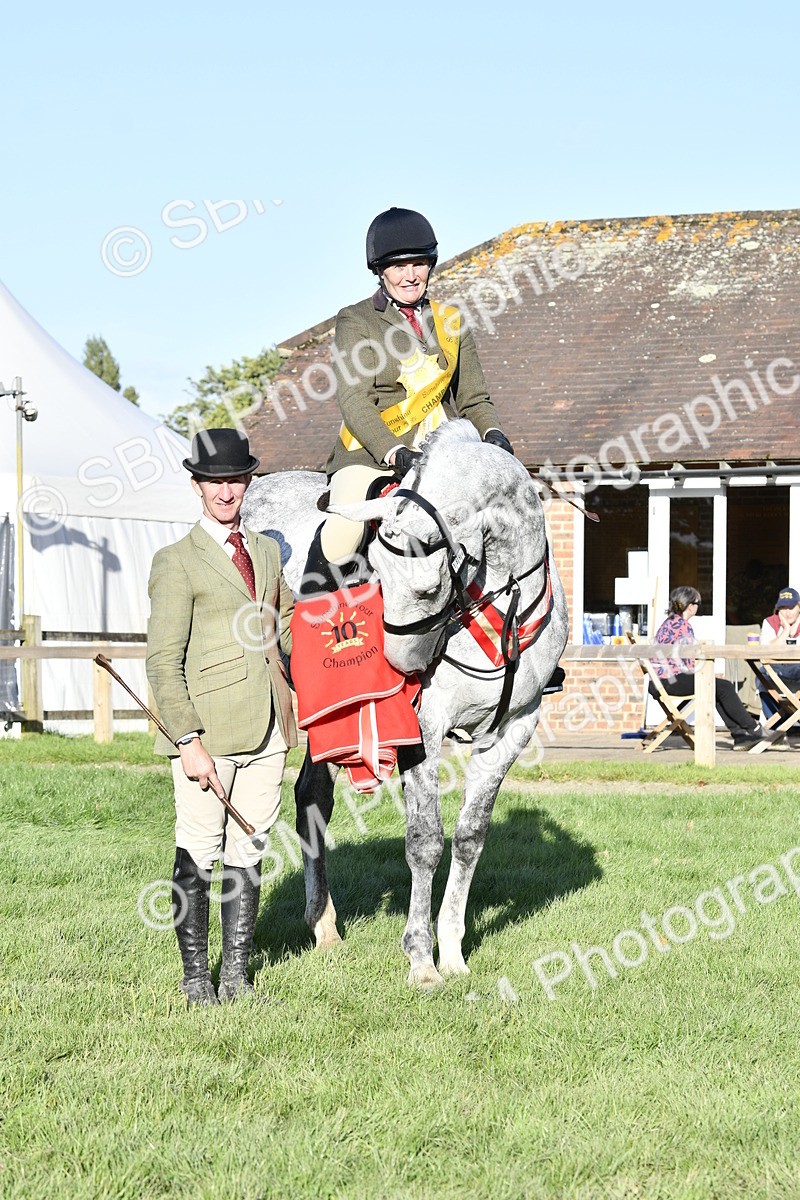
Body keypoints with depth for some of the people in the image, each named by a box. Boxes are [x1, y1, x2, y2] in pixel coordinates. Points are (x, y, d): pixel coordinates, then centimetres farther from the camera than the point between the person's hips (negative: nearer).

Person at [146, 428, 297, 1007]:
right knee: (198, 856, 0)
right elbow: (163, 662, -8)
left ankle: (237, 975, 17)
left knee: (248, 853, 10)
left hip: (267, 730, 6)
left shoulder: (267, 551, 15)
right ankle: (197, 980, 9)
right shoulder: (177, 562, -3)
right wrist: (188, 742, -14)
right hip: (207, 732, -5)